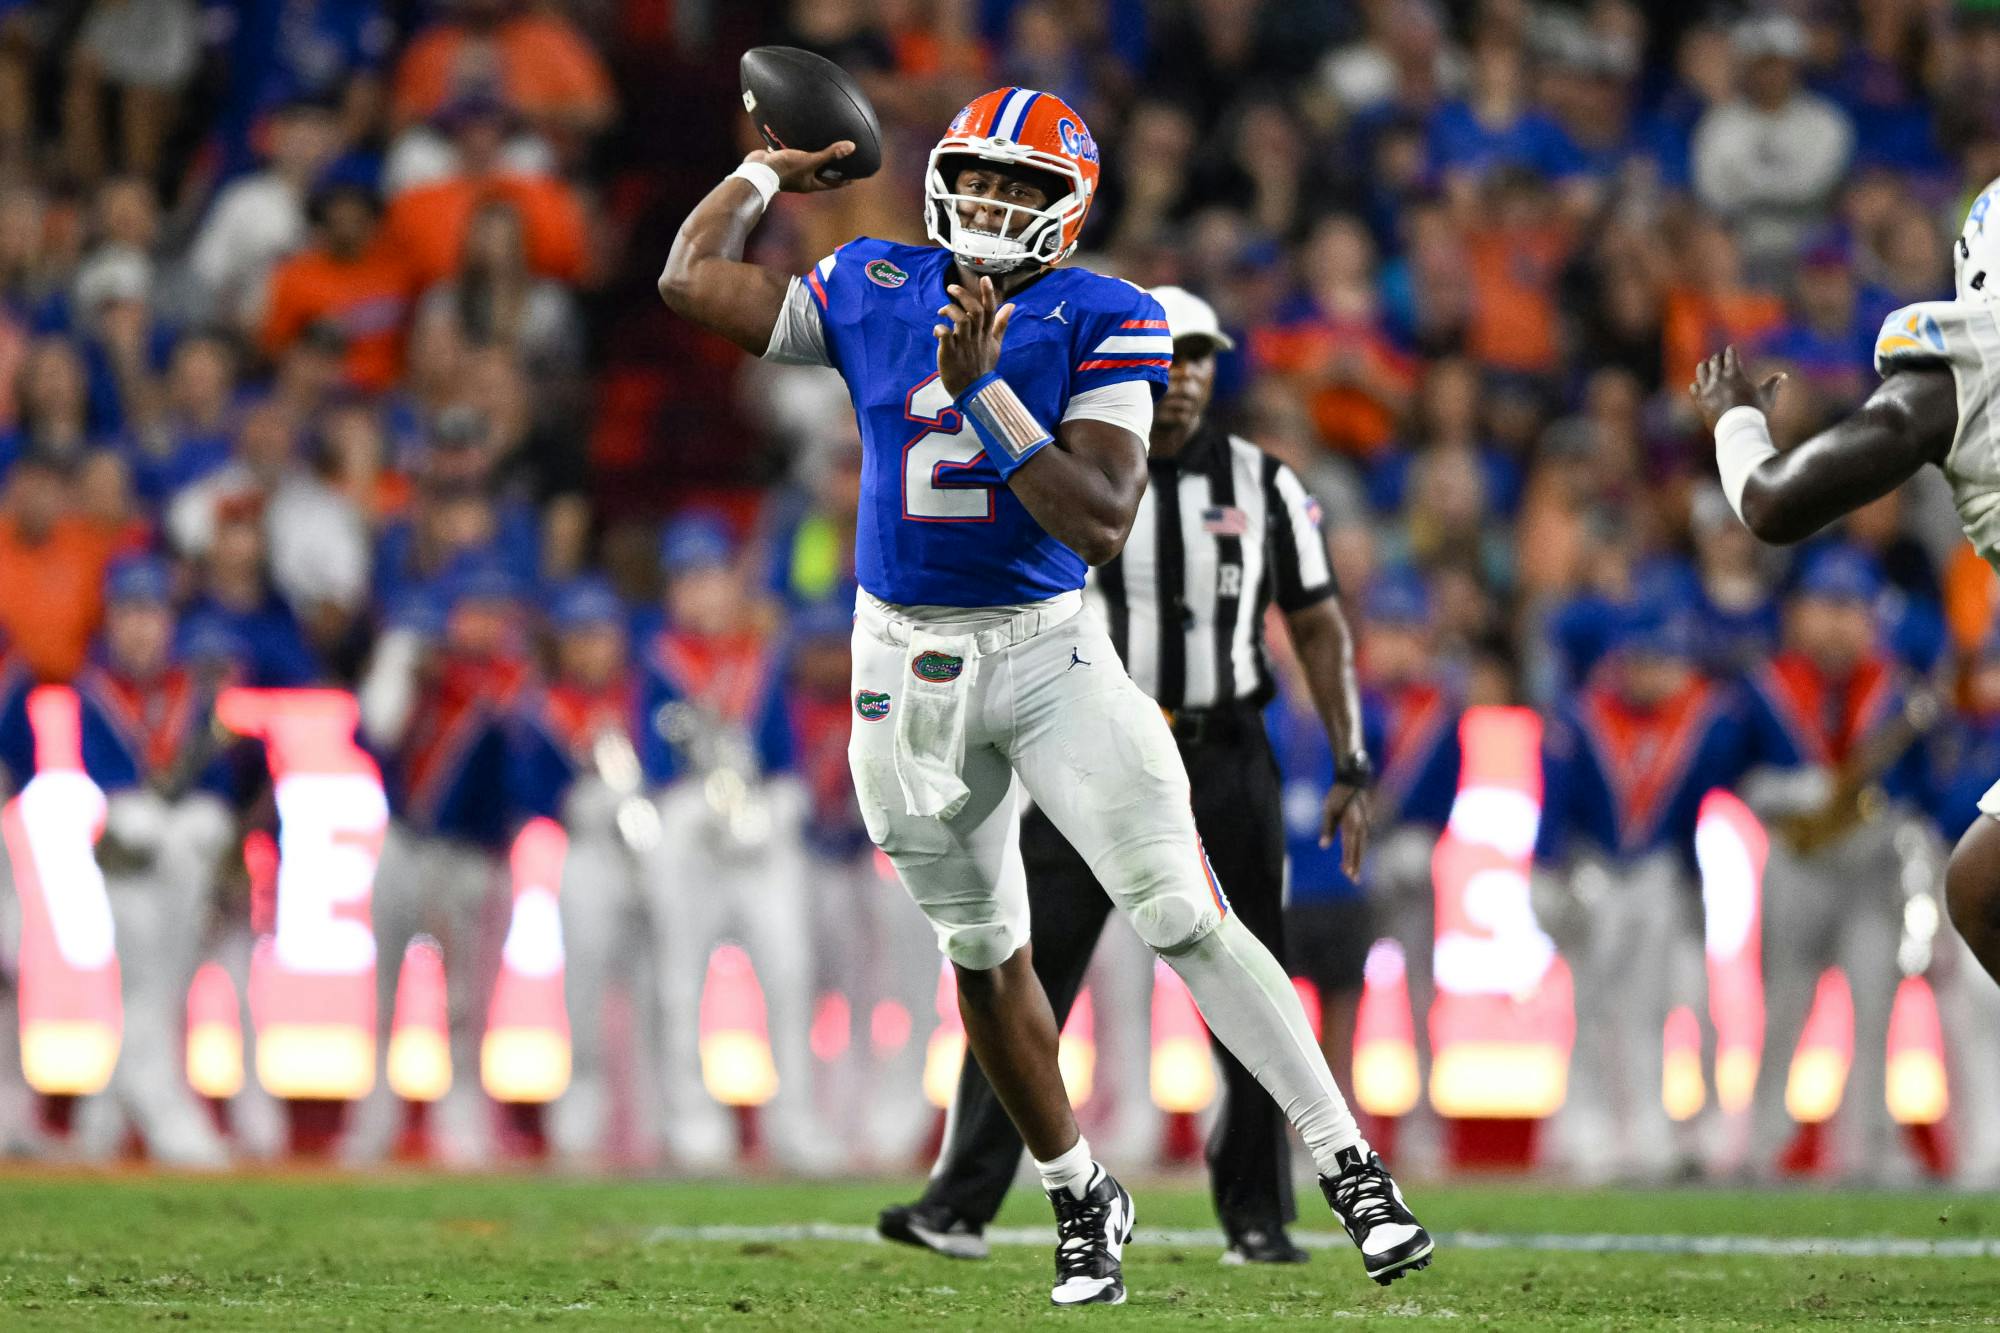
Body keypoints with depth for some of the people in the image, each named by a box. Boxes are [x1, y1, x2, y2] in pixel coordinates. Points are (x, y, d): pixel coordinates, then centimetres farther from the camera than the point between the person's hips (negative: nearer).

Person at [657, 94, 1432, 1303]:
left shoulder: (1099, 321, -9)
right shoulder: (872, 291, 3)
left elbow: (1103, 523, -19)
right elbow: (692, 283, 13)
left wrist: (983, 387, -24)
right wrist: (768, 176, 21)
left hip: (1046, 649, -3)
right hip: (909, 667, 3)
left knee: (1185, 916, -12)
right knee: (983, 951, 12)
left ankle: (1352, 1169, -9)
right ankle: (1080, 1195, 28)